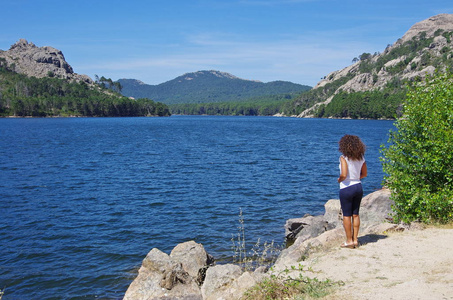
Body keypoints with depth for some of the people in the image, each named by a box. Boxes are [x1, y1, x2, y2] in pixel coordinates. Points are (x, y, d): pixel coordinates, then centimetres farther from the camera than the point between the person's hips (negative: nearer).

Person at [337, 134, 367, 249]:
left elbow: (344, 175, -24)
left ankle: (349, 241, 10)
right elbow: (364, 174, 10)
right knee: (355, 214, 13)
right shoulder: (361, 157, 2)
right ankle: (355, 239, 18)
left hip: (346, 189, -6)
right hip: (358, 187, 6)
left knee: (346, 215, 5)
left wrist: (339, 179, -4)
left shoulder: (344, 158, -16)